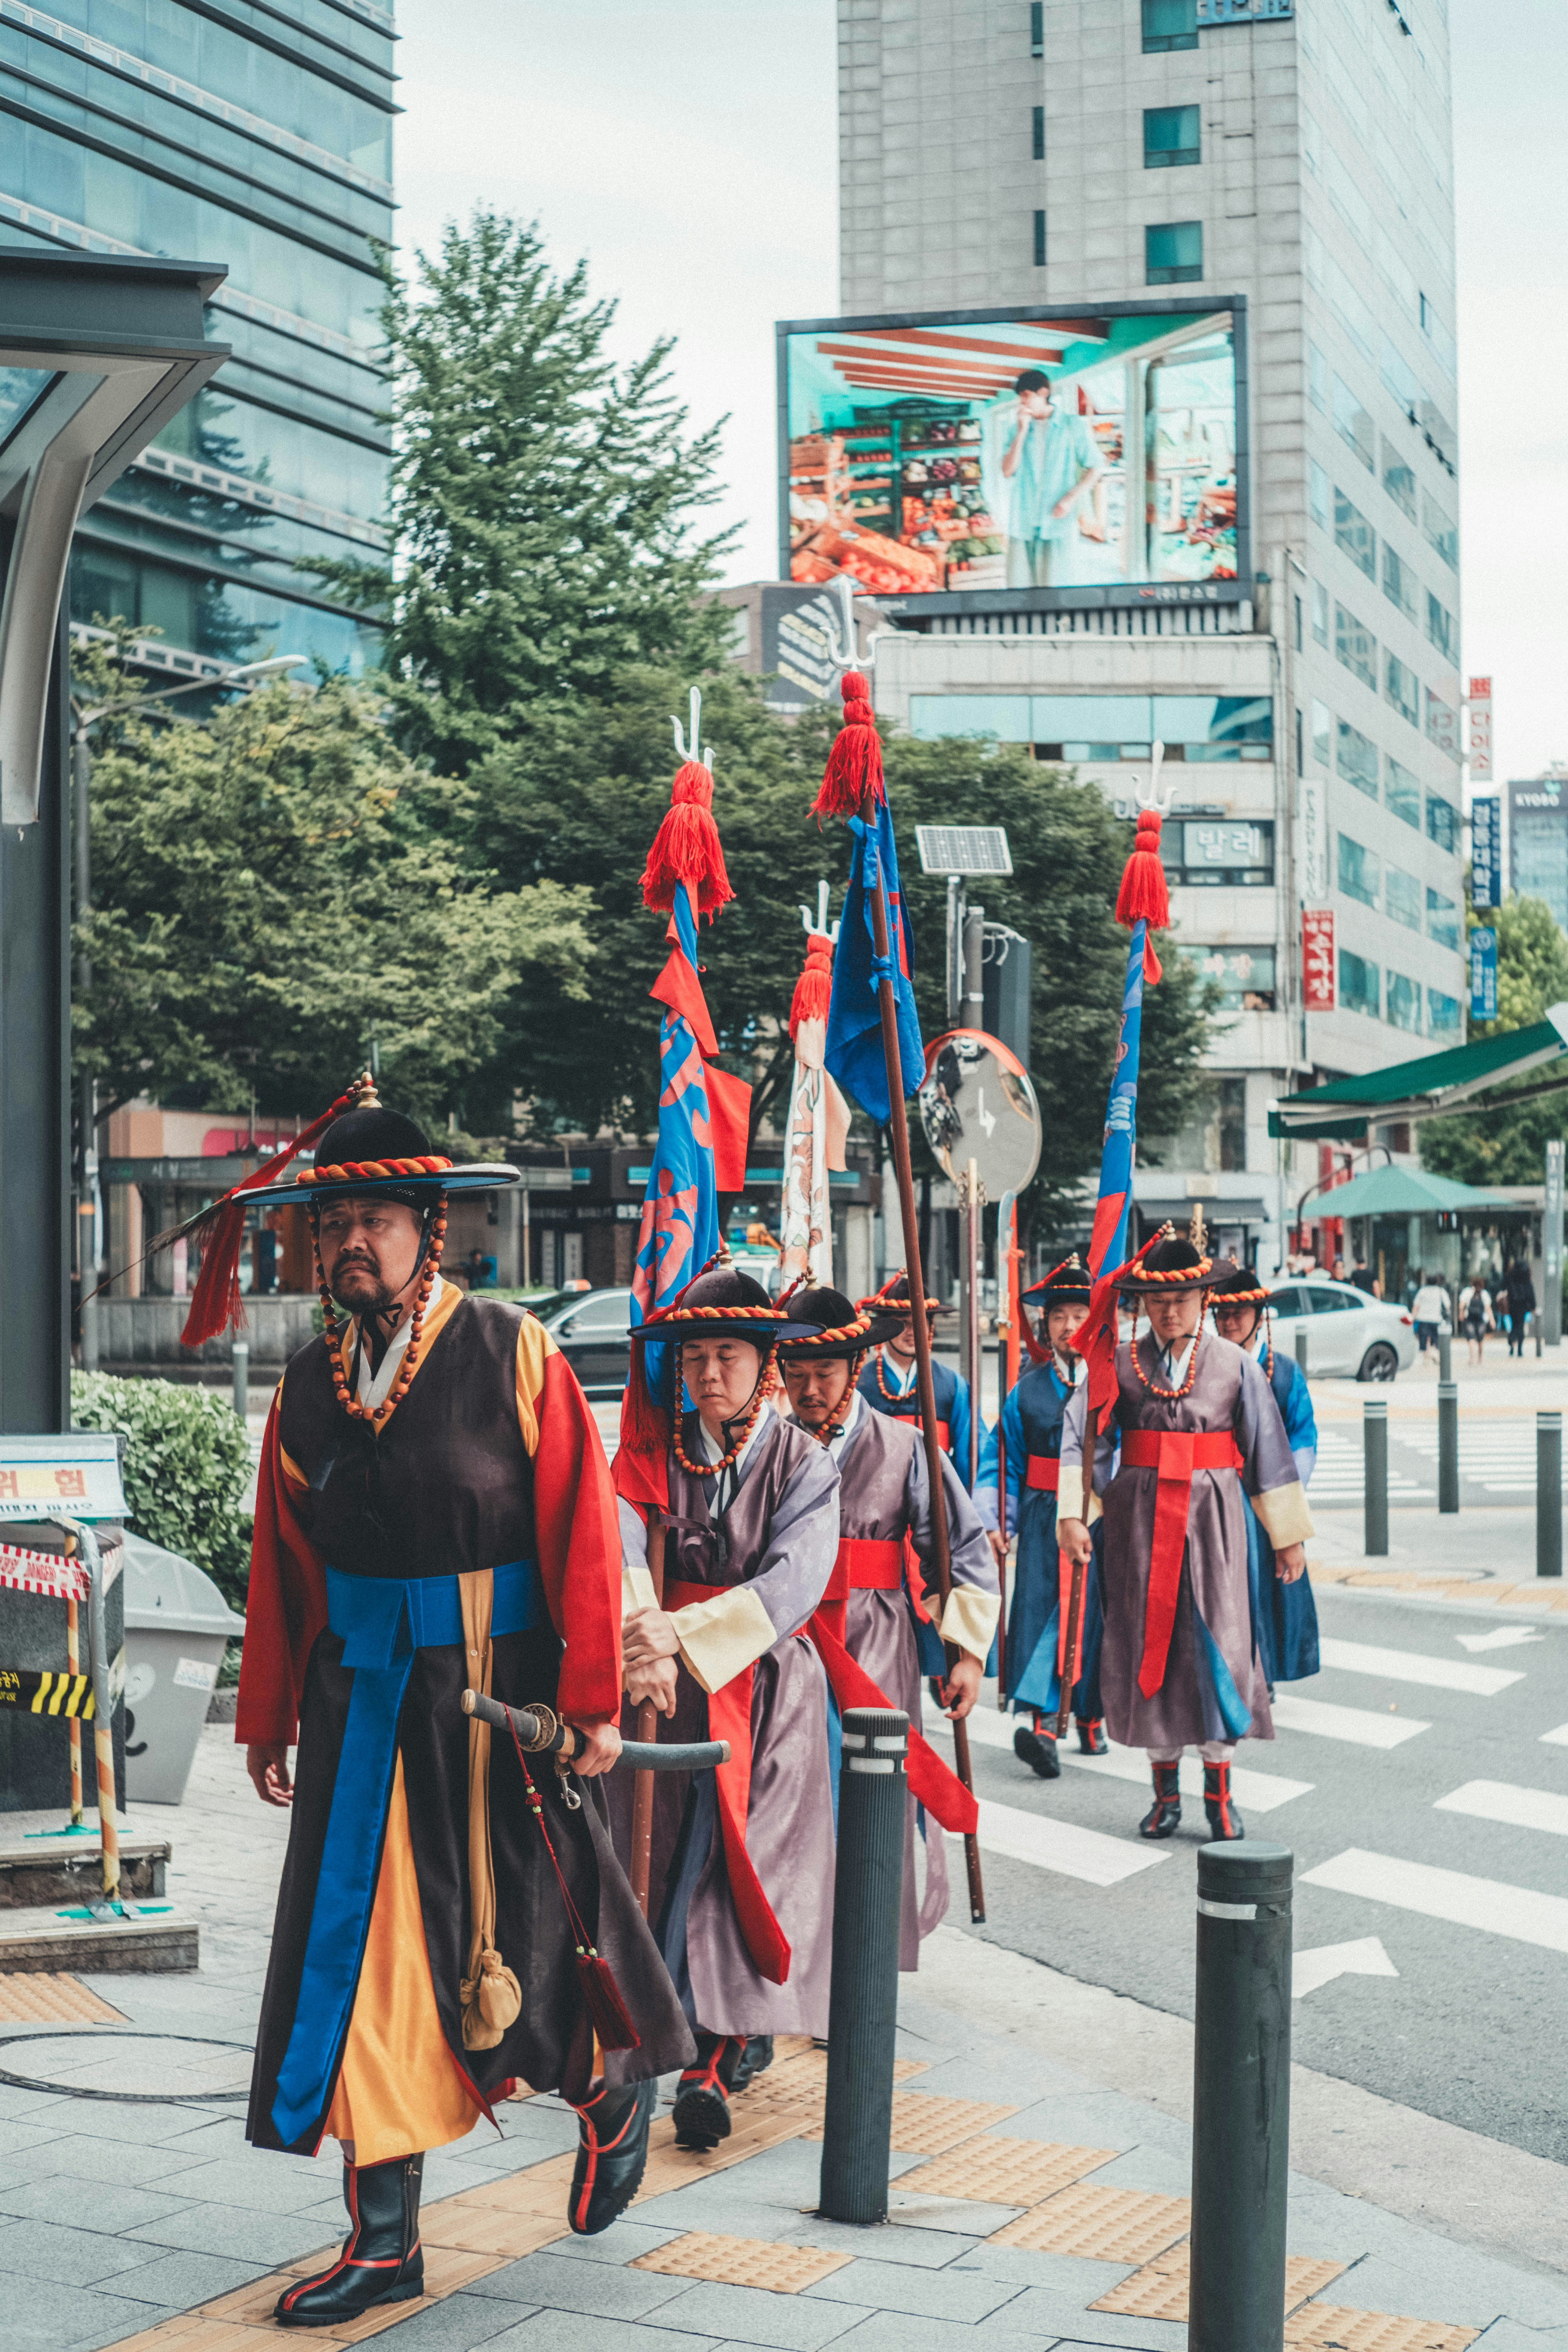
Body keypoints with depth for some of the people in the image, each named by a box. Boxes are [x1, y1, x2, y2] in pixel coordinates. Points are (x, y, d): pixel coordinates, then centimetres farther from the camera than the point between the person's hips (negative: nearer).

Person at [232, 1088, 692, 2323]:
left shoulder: (514, 1353, -7)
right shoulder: (310, 1381, 6)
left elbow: (582, 1527, -9)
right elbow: (283, 1561, 11)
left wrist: (593, 1697, -13)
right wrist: (269, 1715, 11)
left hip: (500, 1696, -4)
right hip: (363, 1700, 4)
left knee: (526, 1932, 5)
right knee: (367, 1949, 5)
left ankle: (615, 2086, 38)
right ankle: (386, 2240, 15)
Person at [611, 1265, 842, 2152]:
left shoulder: (805, 1463, -3)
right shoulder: (655, 1453, 3)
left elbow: (794, 1580, -18)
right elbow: (619, 1545, -15)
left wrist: (689, 1633, -30)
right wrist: (642, 1643, -35)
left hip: (767, 1687, -2)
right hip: (670, 1688, 3)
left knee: (750, 1858, -7)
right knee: (672, 1848, 4)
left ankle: (715, 2060, -6)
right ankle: (745, 2033, 20)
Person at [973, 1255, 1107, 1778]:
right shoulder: (1028, 1389, 9)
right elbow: (1001, 1460, 12)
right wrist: (992, 1520, 4)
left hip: (1102, 1519, -1)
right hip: (1042, 1518, 2)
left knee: (1087, 1611, 0)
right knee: (1037, 1608, -8)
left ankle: (1090, 1713, 16)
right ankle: (1039, 1722, -12)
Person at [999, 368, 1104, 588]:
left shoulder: (1073, 425, 3)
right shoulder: (1018, 428, 12)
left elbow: (1096, 467, 3)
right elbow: (1008, 472, 3)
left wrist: (1072, 498, -10)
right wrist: (1022, 433, -4)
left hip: (1058, 523, -3)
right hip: (1022, 523, 3)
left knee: (1052, 589, -5)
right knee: (1017, 588, -2)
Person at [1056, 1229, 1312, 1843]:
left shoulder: (1235, 1365, 3)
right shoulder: (1118, 1364, 2)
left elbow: (1269, 1449, 7)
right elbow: (1081, 1440, -4)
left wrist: (1288, 1534, 8)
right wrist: (1073, 1514, -16)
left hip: (1211, 1514, -1)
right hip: (1139, 1516, 1)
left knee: (1217, 1638, -3)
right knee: (1148, 1639, 4)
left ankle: (1219, 1793, 6)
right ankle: (1165, 1790, 15)